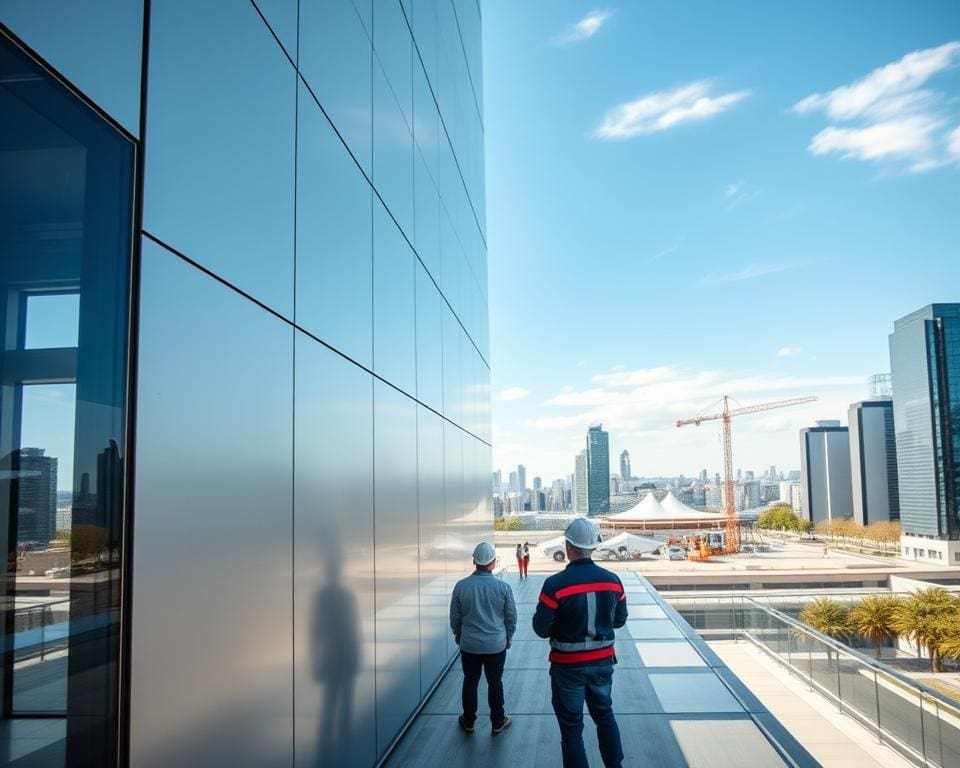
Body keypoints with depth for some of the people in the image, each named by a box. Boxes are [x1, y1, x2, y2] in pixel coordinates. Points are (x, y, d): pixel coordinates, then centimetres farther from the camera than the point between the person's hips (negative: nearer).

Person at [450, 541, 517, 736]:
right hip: (496, 645, -1)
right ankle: (498, 722, 27)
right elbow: (511, 617, -2)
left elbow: (455, 618, -1)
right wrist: (507, 637, 15)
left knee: (470, 682, 16)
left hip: (469, 645, 1)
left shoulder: (461, 586, -12)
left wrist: (459, 636, 18)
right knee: (495, 683, 14)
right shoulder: (503, 587, -13)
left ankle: (468, 721, 30)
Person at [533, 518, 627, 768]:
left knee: (572, 727, 10)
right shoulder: (612, 580, -6)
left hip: (568, 665, -4)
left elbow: (541, 628, -15)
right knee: (605, 714, 26)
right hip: (603, 661, 4)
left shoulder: (555, 584, -20)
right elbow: (619, 620, 6)